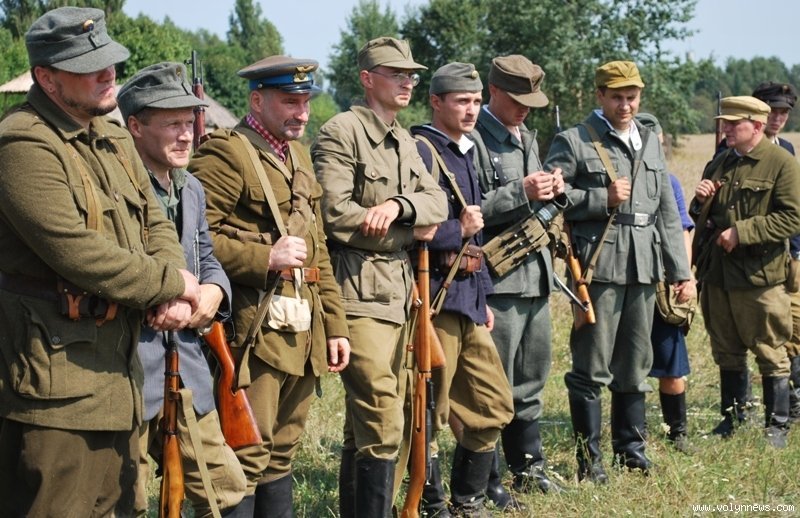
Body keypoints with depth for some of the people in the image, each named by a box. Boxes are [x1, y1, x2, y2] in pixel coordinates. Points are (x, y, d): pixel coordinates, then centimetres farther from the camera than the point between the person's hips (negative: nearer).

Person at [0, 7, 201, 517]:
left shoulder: (113, 139, 13)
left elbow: (156, 223, 14)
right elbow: (78, 254, -24)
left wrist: (174, 293, -7)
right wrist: (172, 283, -12)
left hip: (120, 367, 9)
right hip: (55, 375, -9)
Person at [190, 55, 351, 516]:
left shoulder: (299, 155, 19)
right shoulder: (226, 153, -8)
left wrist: (335, 325, 17)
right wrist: (266, 258, -21)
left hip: (303, 333, 8)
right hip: (256, 330, -8)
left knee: (282, 453, 15)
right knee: (246, 457, -5)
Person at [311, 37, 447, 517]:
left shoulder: (406, 143, 18)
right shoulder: (341, 133, -8)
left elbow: (437, 203, 5)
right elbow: (336, 216, -18)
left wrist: (399, 204, -17)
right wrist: (412, 233, -7)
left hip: (399, 293, 9)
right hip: (360, 293, -8)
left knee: (368, 425, 13)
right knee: (383, 426, -12)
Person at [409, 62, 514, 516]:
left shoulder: (467, 152, 18)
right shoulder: (421, 150, -11)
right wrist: (459, 230, -12)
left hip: (468, 297, 9)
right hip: (436, 295, -9)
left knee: (493, 405, 13)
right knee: (431, 411, 0)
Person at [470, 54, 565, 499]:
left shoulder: (528, 139, 18)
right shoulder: (474, 138, -9)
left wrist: (553, 190, 4)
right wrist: (522, 192, -21)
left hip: (536, 274, 8)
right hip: (498, 278, -8)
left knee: (532, 380, 16)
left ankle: (529, 466, 28)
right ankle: (485, 482, 6)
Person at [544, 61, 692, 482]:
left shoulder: (649, 143, 18)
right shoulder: (572, 142, -1)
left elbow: (667, 211, 18)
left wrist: (680, 270, 14)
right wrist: (602, 199, -14)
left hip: (644, 268, 6)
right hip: (598, 266, -5)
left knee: (636, 364, 12)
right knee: (592, 366, -3)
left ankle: (631, 448, 24)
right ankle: (589, 458, 6)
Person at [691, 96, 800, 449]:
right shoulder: (718, 165, 15)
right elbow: (700, 219, 21)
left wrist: (742, 232, -18)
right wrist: (701, 202, -2)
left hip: (759, 277, -6)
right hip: (717, 274, 6)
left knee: (770, 354, 2)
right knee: (726, 352, 14)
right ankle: (731, 418, 26)